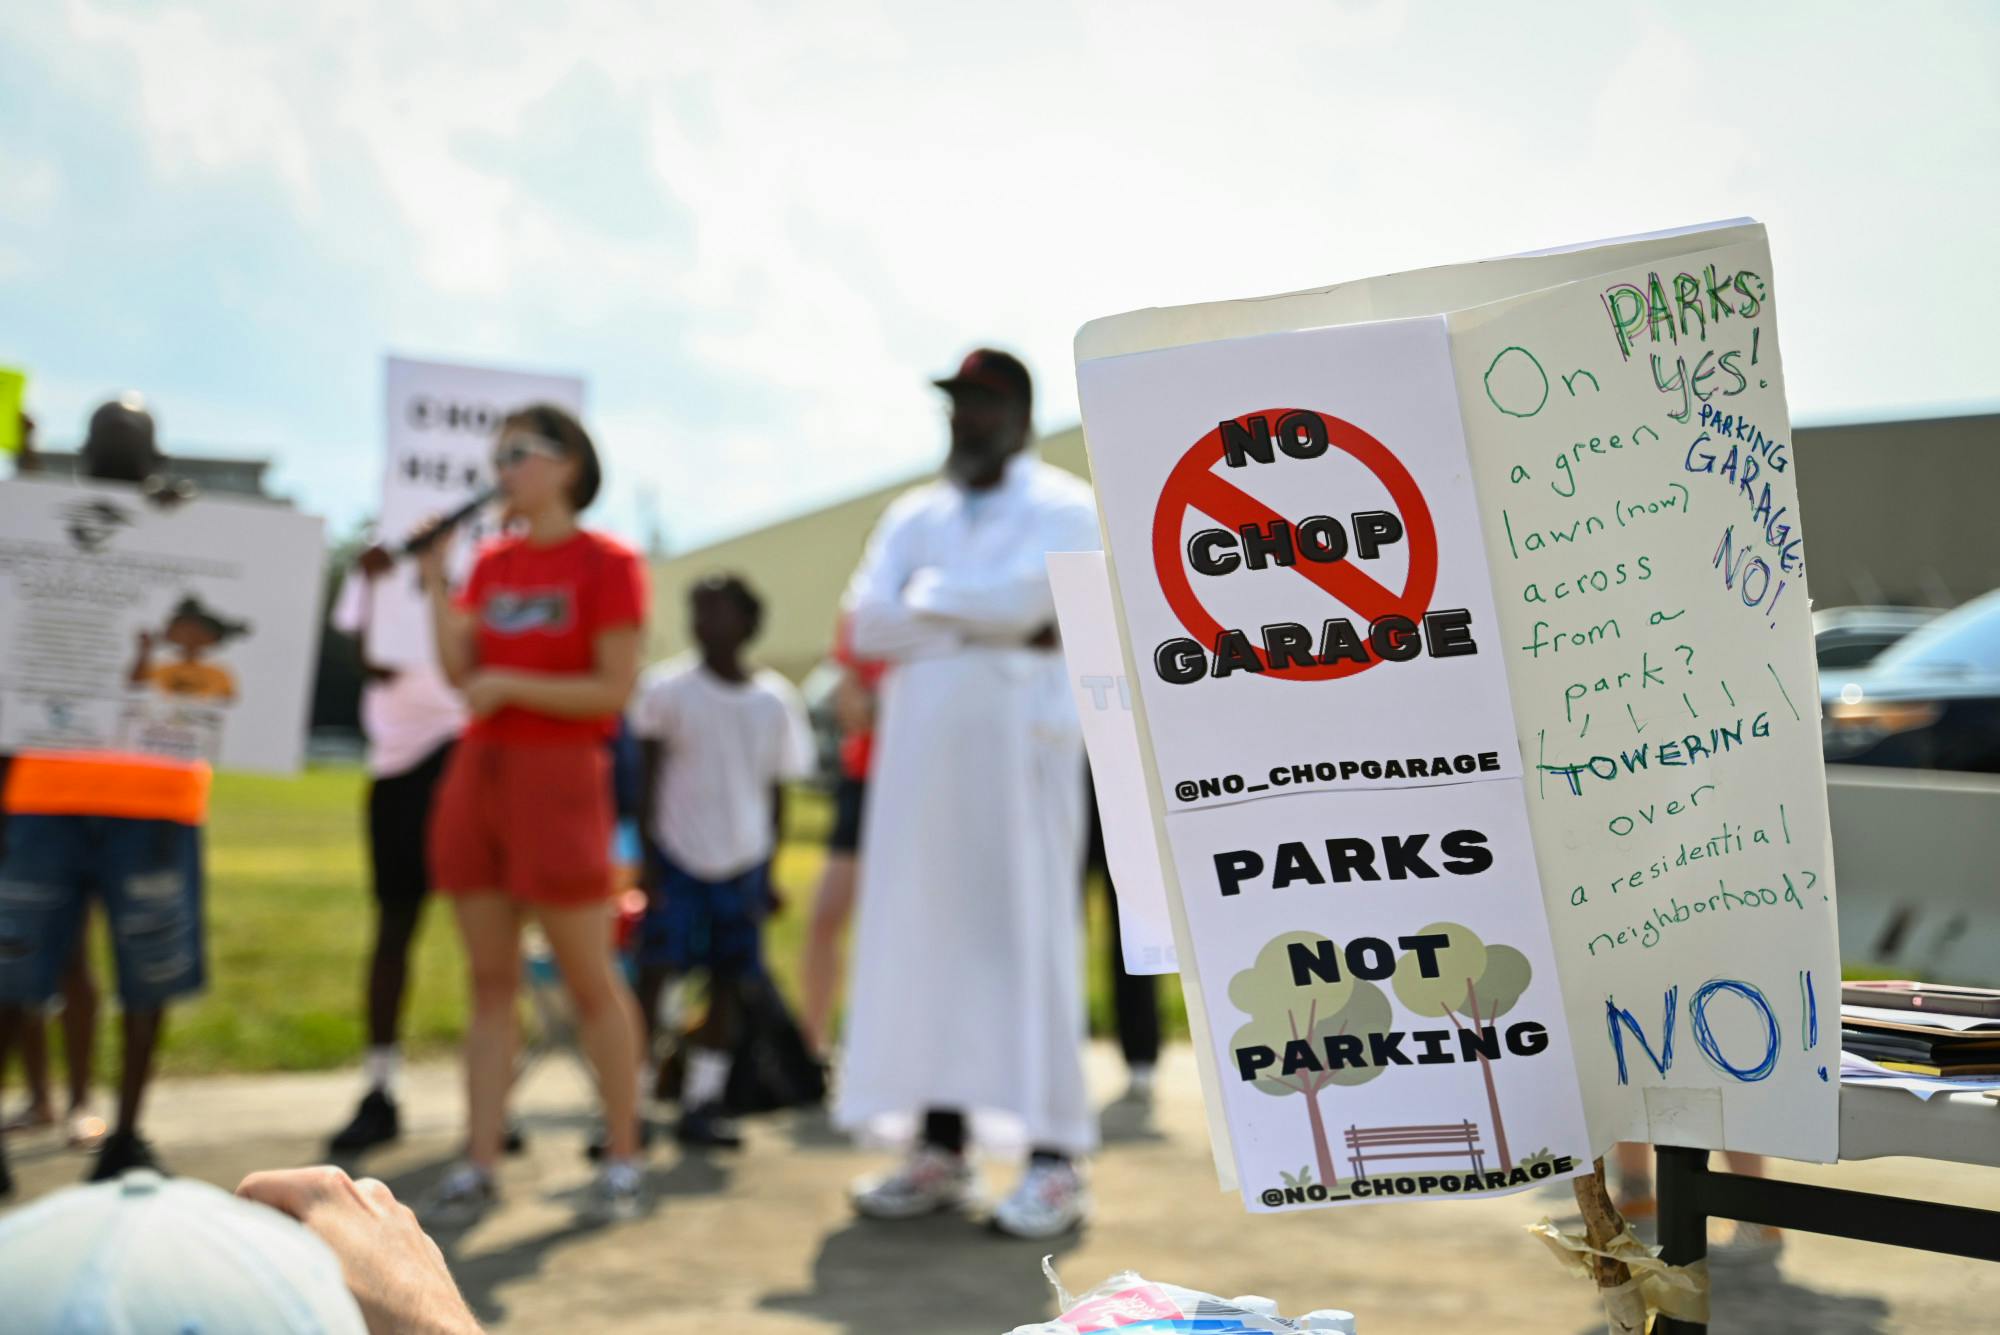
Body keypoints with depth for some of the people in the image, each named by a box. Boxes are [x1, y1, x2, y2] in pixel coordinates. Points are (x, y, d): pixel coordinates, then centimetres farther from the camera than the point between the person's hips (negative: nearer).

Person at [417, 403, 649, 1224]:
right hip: (478, 770, 6)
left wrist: (511, 686, -15)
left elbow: (614, 688, -11)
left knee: (588, 979, 0)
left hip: (559, 777, -6)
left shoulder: (607, 565, -5)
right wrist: (435, 580, -1)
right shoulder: (492, 563, 13)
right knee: (490, 981, 7)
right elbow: (459, 671, 6)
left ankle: (622, 1158, 11)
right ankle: (480, 1163, 10)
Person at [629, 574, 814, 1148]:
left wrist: (769, 873, 7)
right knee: (655, 972, -9)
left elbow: (776, 792, 9)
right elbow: (649, 777, -3)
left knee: (729, 980, 4)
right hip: (677, 856, -3)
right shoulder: (668, 688, -4)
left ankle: (702, 1102, 13)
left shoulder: (775, 700, 3)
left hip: (742, 861, 3)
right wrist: (648, 858, -10)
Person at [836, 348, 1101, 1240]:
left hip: (1021, 746, -5)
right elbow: (867, 624, 3)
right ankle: (941, 1150, 11)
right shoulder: (914, 517, 18)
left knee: (1031, 936, -5)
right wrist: (984, 626, -8)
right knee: (927, 939, 4)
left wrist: (924, 596, -2)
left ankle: (1054, 1159, -3)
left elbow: (1024, 597, -15)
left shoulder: (1064, 509, 3)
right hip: (921, 754, 5)